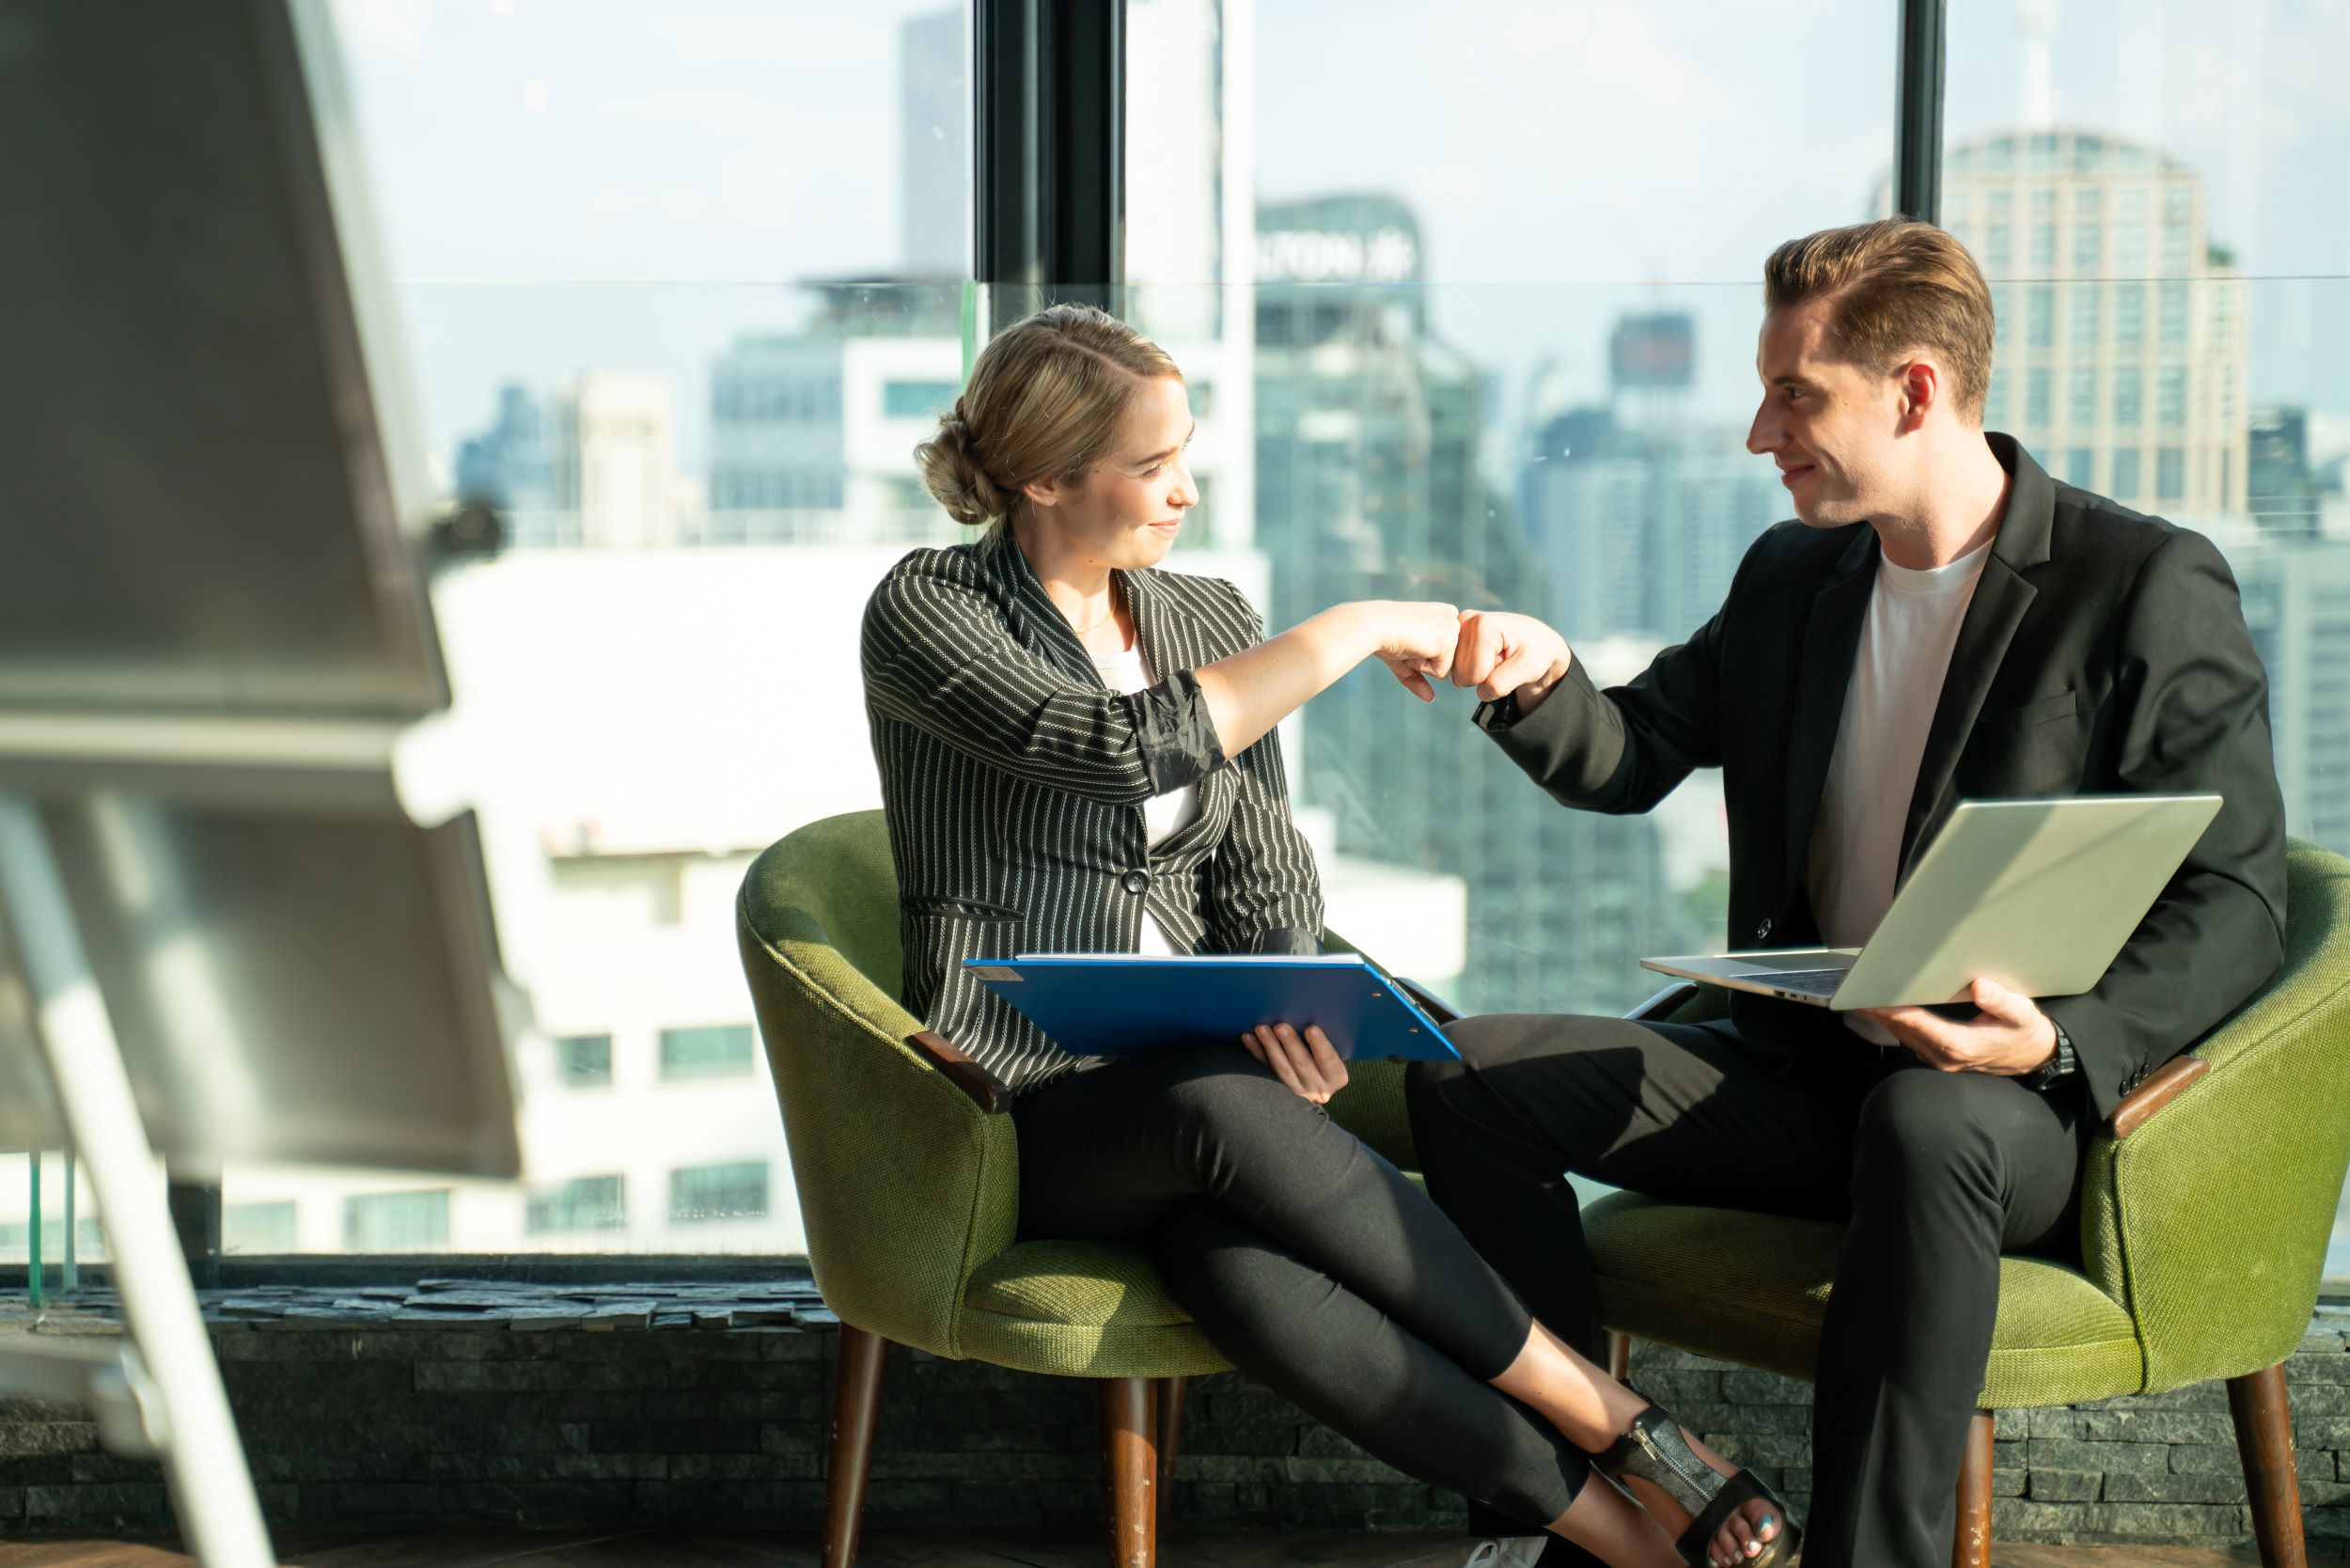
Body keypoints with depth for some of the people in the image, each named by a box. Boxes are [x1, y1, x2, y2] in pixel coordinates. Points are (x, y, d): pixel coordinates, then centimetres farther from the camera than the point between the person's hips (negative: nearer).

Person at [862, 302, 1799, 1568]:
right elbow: (1128, 749, -23)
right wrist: (1358, 631, -17)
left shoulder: (1207, 620, 13)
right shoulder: (923, 614, -5)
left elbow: (1261, 869, 10)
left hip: (1199, 1079, 3)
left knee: (1241, 1267, -36)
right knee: (1219, 1108, -39)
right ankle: (1613, 1424, -31)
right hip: (1020, 1120, -3)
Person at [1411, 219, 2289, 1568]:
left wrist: (2065, 1042, -28)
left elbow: (2235, 899, -10)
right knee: (1472, 1077, -11)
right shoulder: (1791, 577, 13)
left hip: (2035, 1107, -6)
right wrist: (1542, 680, -7)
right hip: (1809, 1072, 6)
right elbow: (1633, 758, 18)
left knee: (1926, 1124, -42)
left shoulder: (2151, 590, -8)